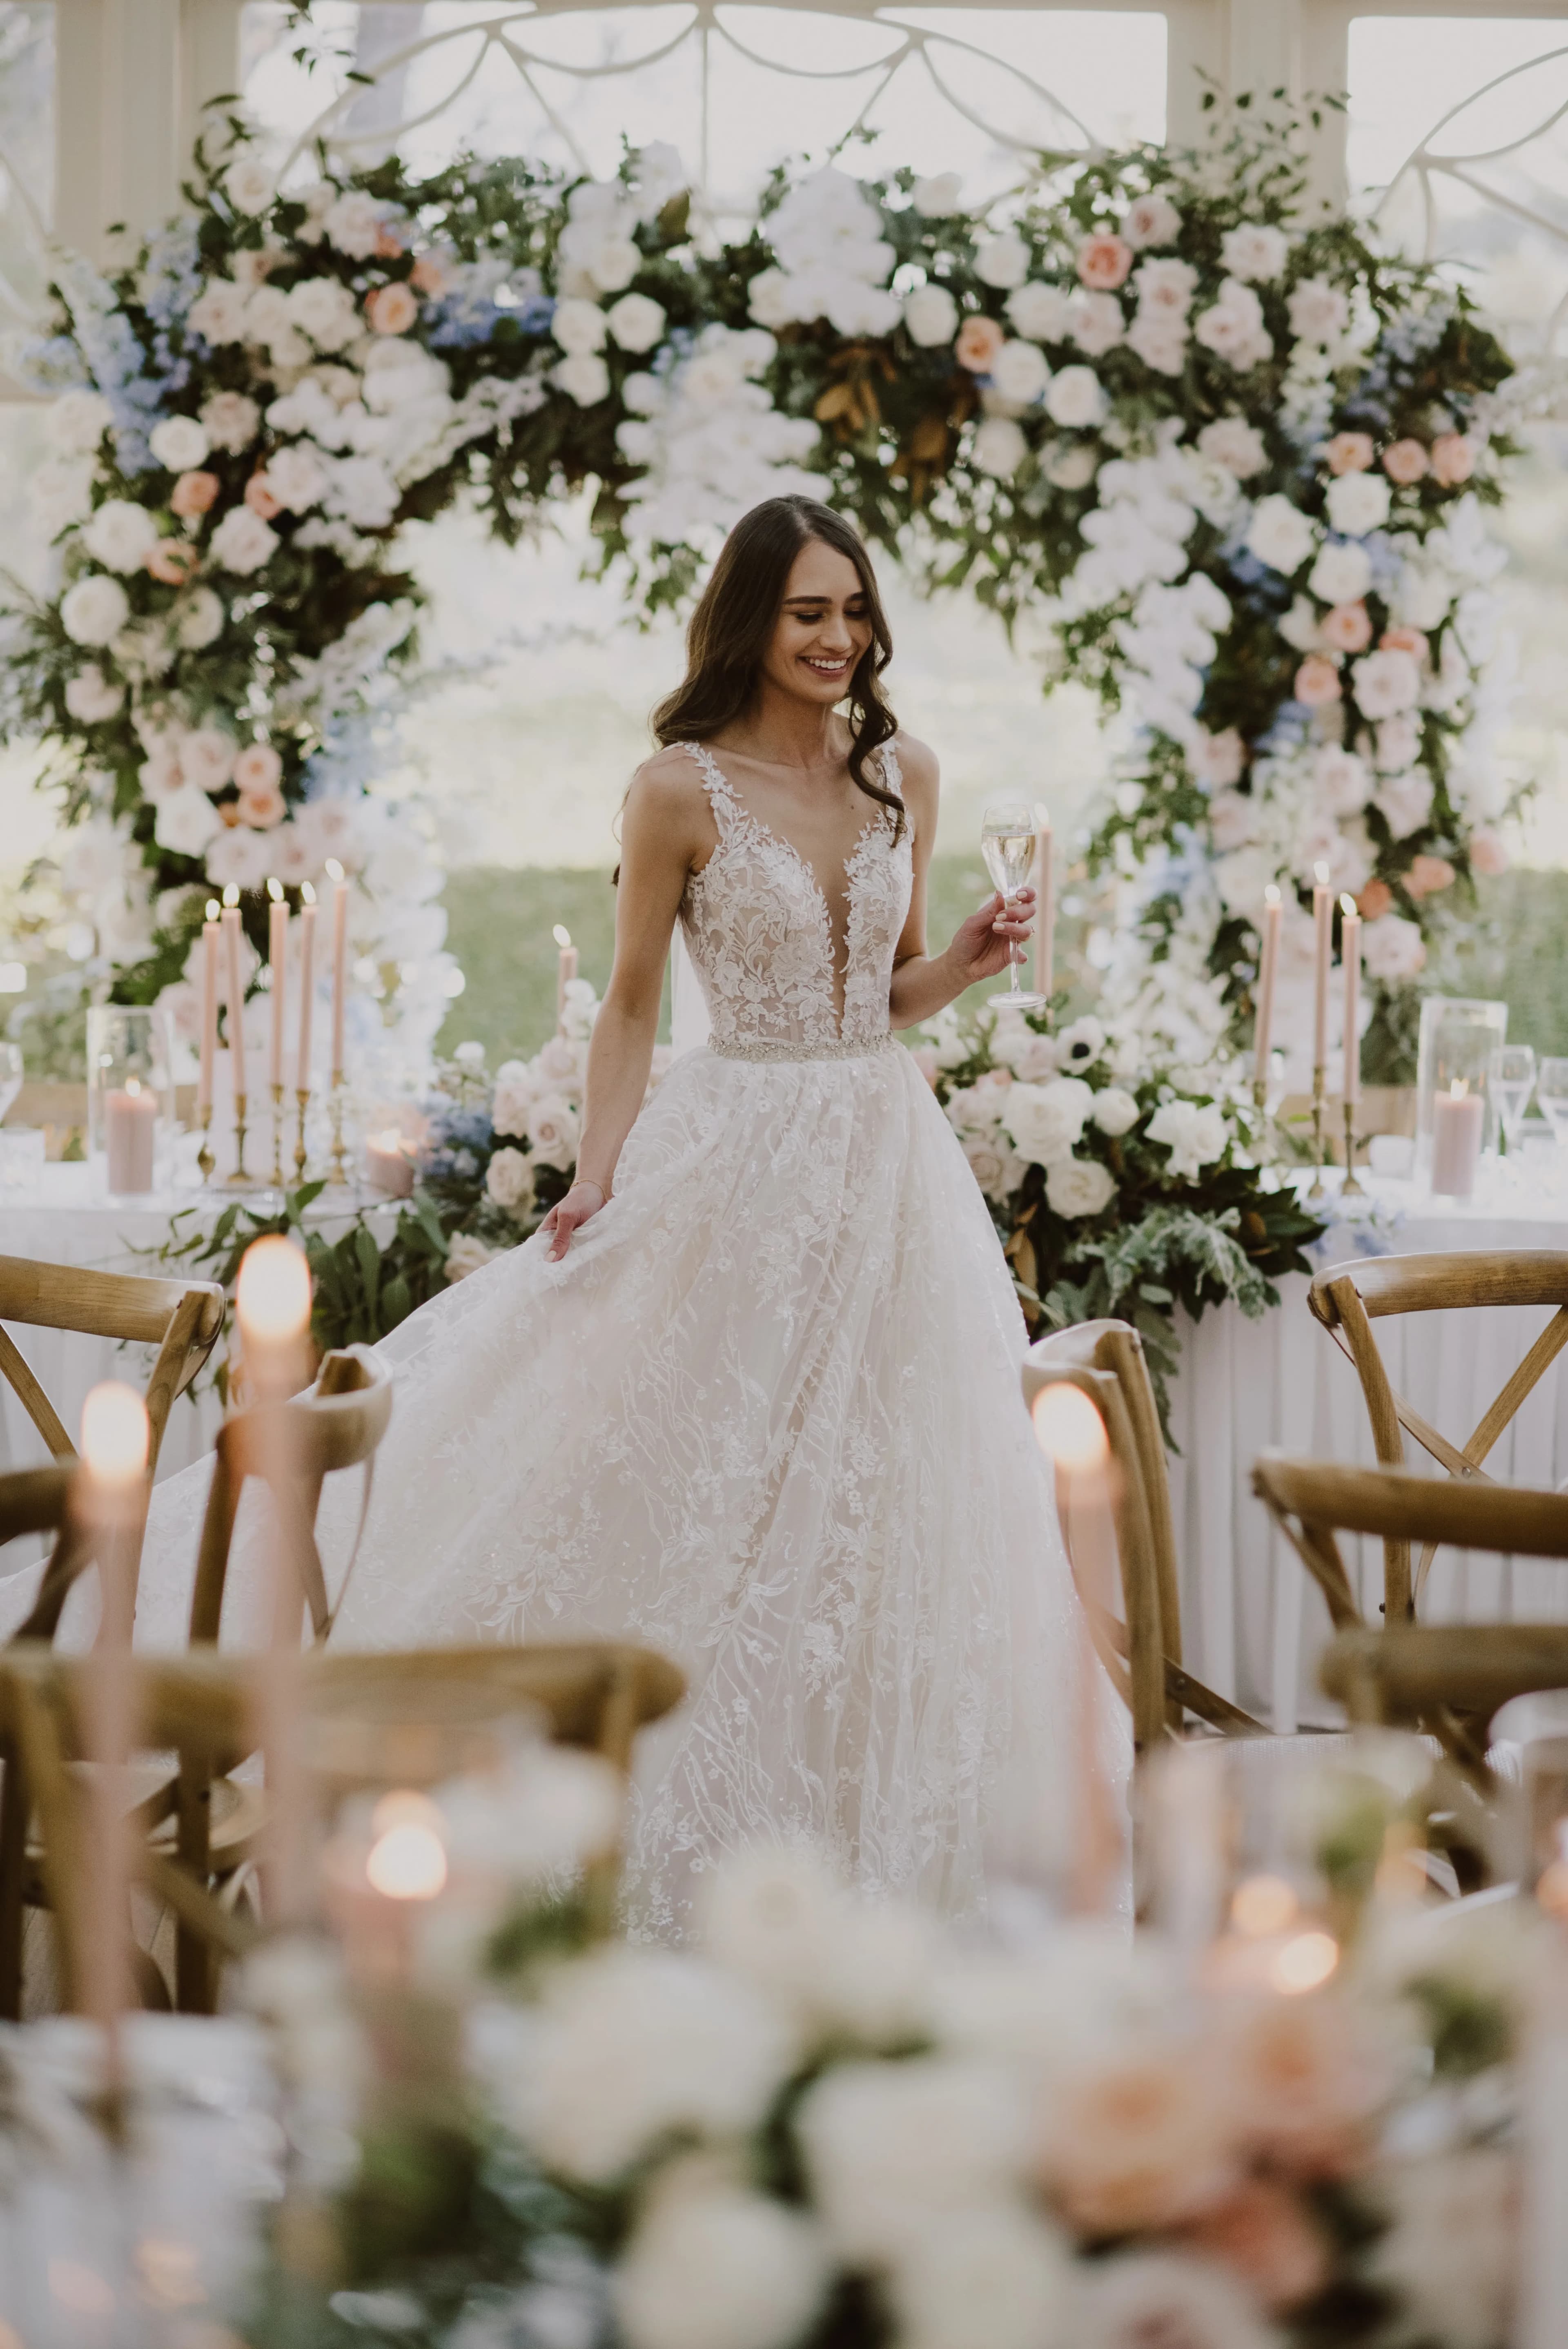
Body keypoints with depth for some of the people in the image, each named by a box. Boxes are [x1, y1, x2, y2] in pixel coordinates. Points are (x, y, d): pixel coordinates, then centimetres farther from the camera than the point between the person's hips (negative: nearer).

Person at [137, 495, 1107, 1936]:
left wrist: (970, 961, -4)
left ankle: (877, 1841, 17)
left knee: (883, 1504, 6)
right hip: (737, 1163, -4)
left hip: (889, 1160, 5)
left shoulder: (903, 775, 8)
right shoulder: (683, 790, -5)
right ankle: (699, 1850, 9)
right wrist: (599, 1176, -11)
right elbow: (632, 1008, -1)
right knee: (702, 1501, -1)